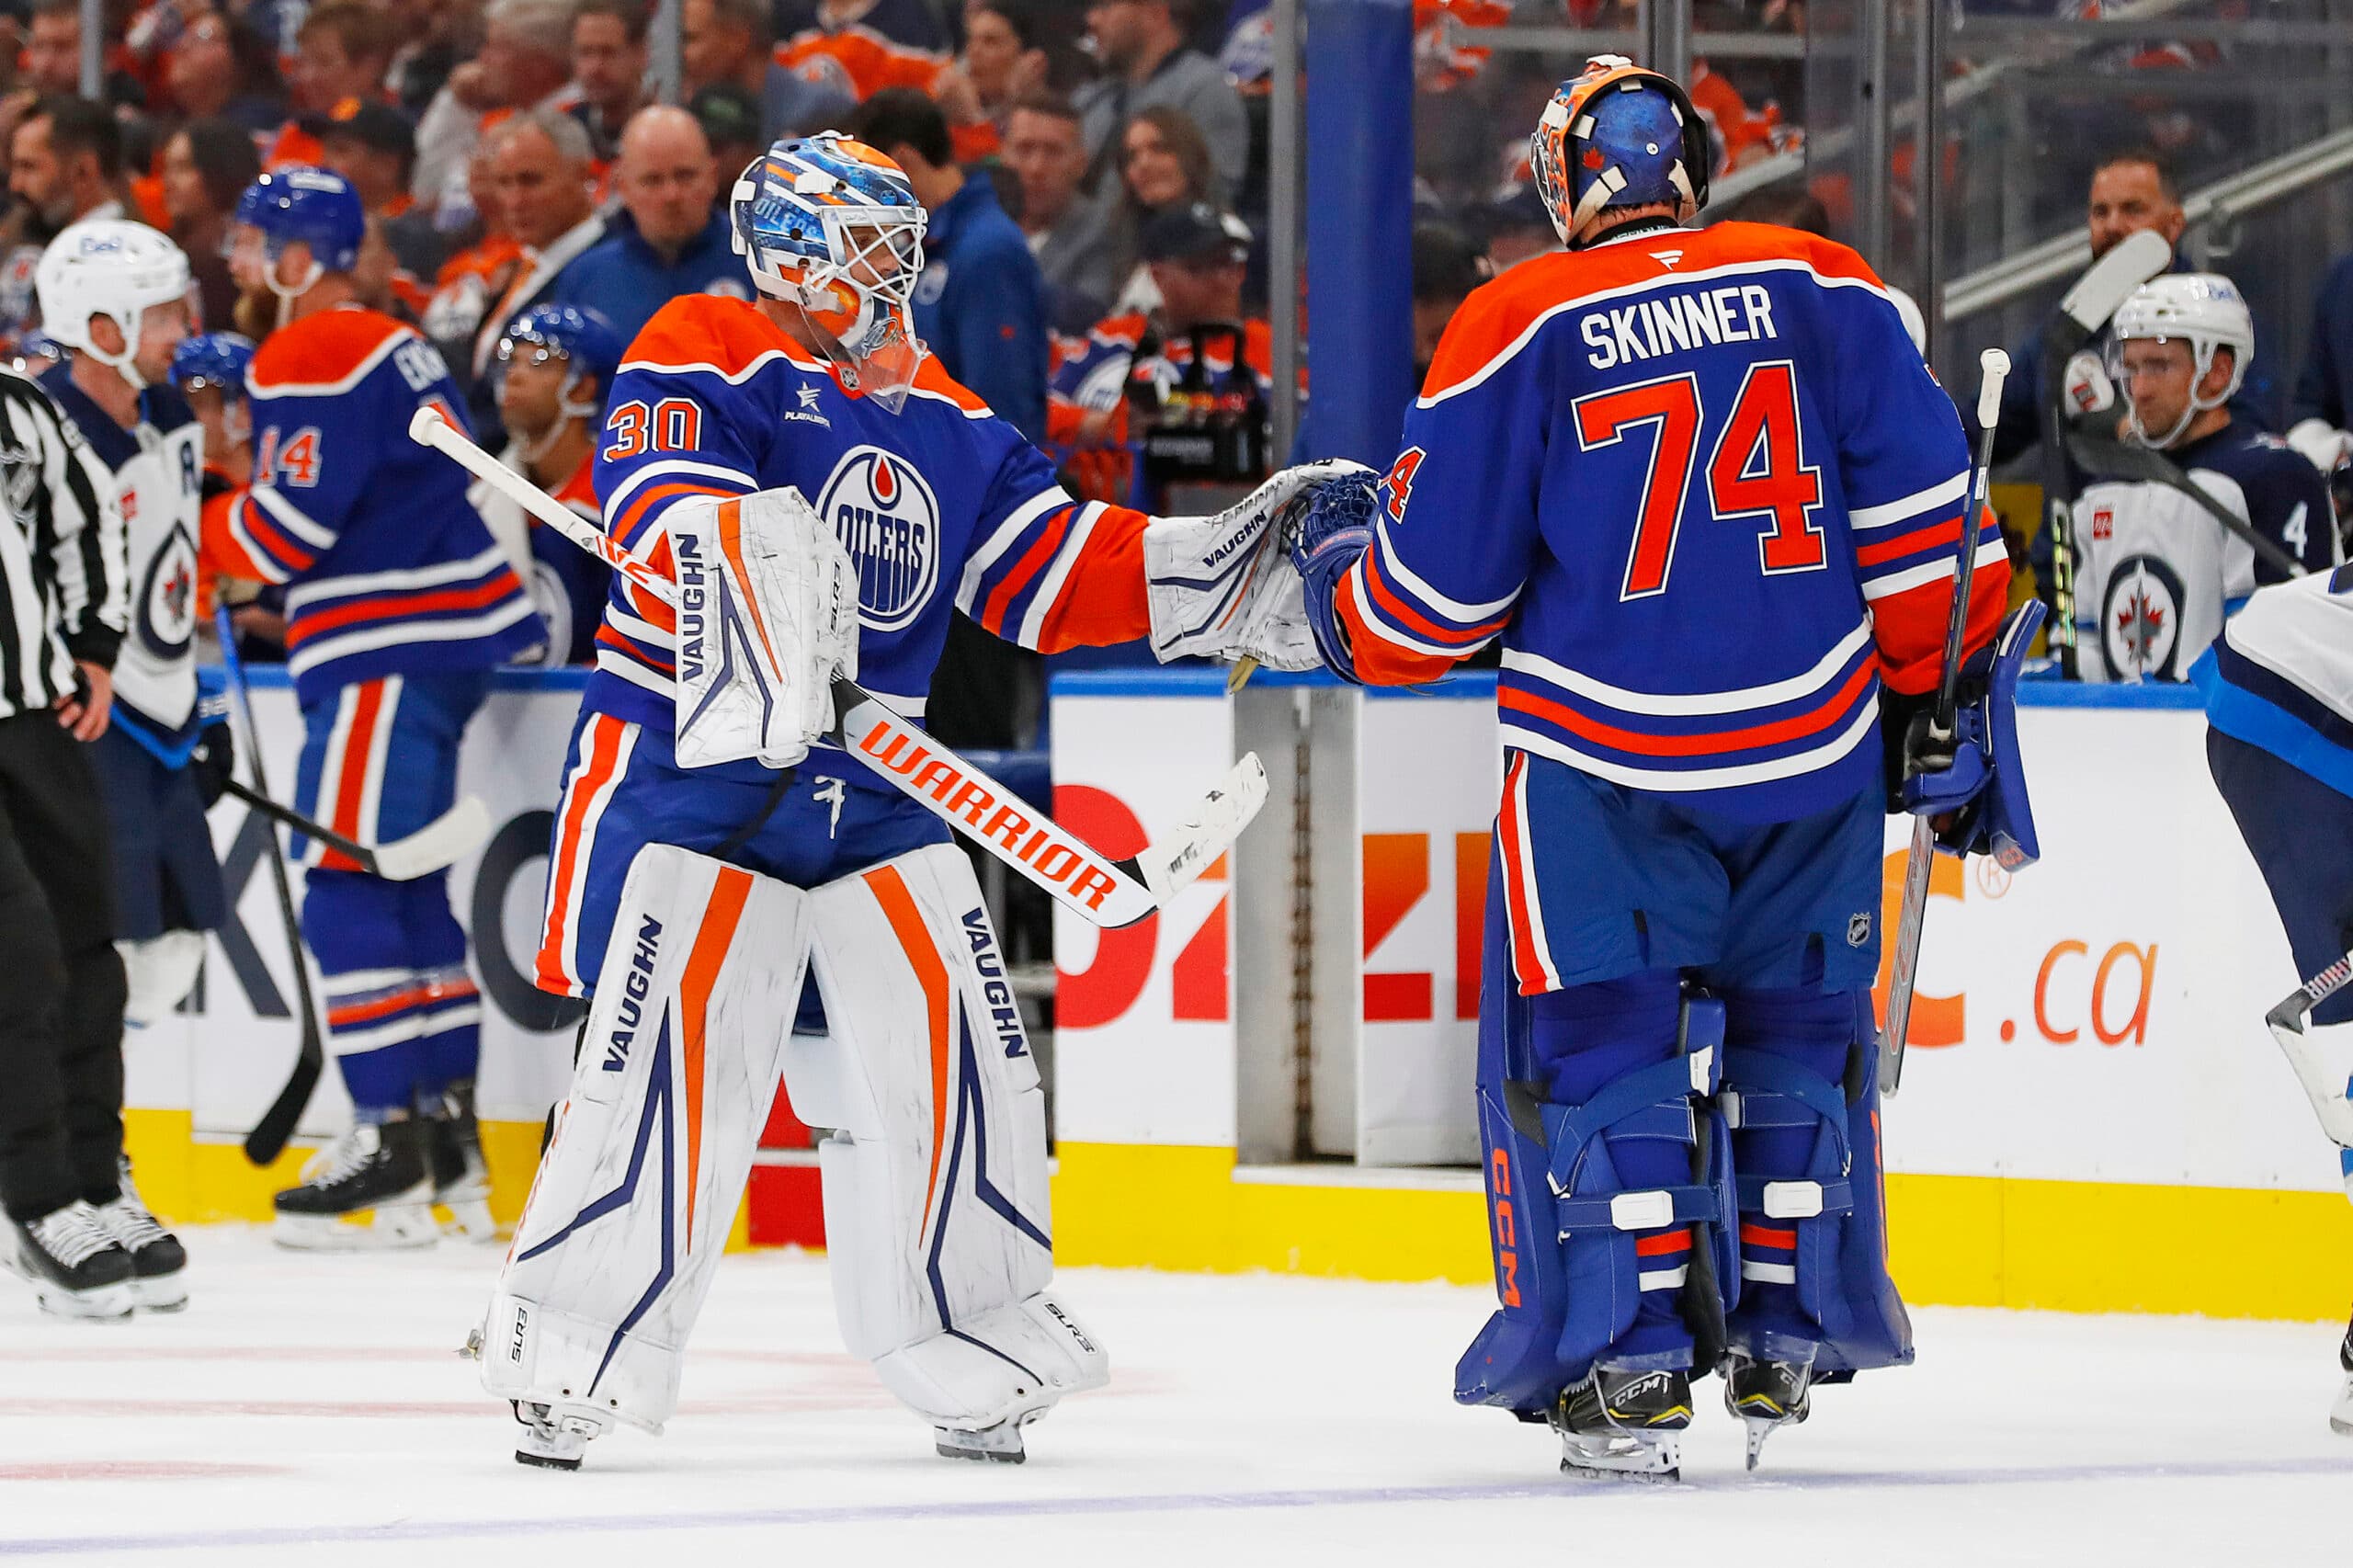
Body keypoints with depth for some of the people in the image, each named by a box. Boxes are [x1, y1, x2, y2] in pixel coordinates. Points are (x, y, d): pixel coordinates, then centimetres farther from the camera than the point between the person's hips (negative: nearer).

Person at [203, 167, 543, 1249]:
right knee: (408, 879, 14)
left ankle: (390, 1142, -12)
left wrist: (203, 525, -1)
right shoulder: (393, 347, 19)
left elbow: (290, 528, -19)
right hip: (450, 637, 10)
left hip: (392, 655, -10)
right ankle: (448, 1136, 16)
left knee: (348, 881, -9)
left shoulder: (313, 360, -13)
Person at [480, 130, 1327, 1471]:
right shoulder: (702, 359, -6)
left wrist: (1230, 566, 2)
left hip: (872, 784, 7)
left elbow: (1052, 577, 13)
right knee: (674, 1054, -14)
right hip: (690, 757, -7)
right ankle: (570, 1352, -5)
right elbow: (661, 514, -22)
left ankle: (972, 1356, 16)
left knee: (948, 1052, 3)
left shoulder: (942, 419, 15)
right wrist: (746, 549, -44)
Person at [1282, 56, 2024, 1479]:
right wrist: (1941, 692, 8)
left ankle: (1629, 1361, -4)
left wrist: (1340, 560, 20)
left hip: (1607, 760, -3)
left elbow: (1439, 590, -1)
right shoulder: (1822, 288, 2)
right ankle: (1782, 1344, 20)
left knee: (1592, 1040, 5)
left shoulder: (1517, 331, -4)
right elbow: (1917, 506, 0)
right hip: (1816, 748, 3)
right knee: (1797, 1028, 18)